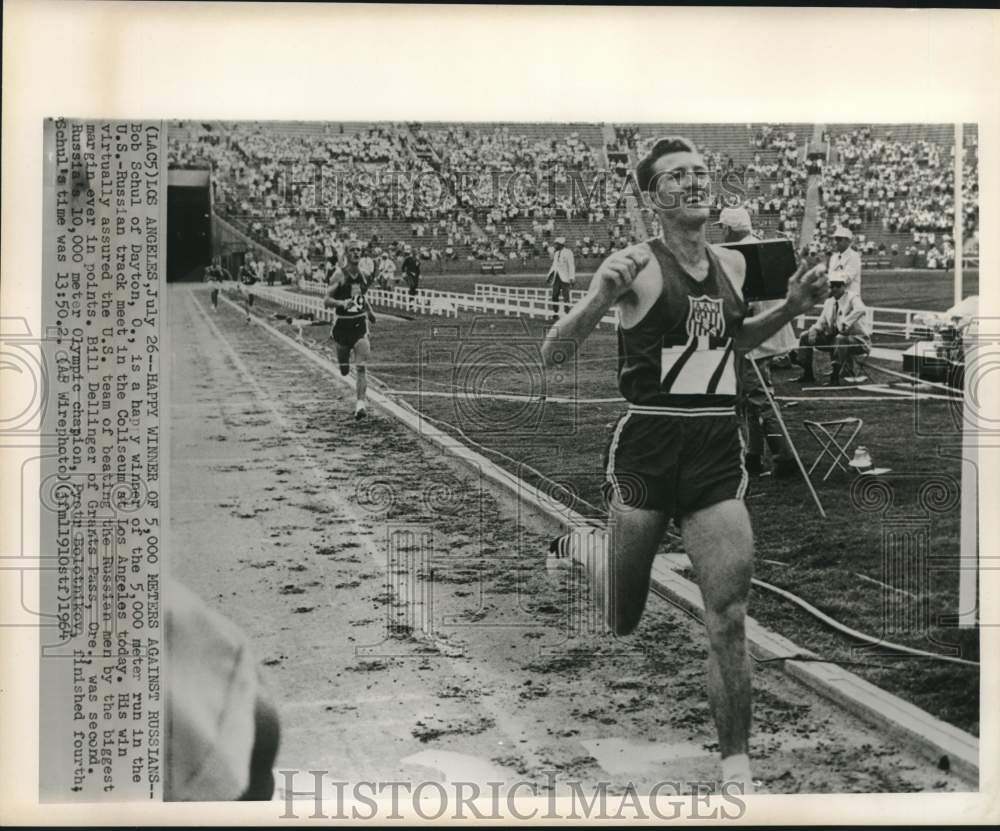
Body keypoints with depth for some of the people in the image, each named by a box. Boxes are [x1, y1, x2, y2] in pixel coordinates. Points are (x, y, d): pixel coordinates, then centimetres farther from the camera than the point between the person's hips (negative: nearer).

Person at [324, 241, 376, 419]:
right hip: (343, 324, -3)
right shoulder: (340, 275, -9)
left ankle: (361, 403, -10)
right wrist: (342, 303, -30)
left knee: (361, 367, -12)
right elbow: (326, 301, -13)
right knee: (344, 370, 9)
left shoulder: (361, 274, 6)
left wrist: (369, 311, 25)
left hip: (360, 323, 3)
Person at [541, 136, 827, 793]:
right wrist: (603, 296, -29)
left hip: (718, 449, 4)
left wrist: (790, 309, 11)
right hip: (649, 447, -3)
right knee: (623, 622, 12)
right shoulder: (636, 265, -10)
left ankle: (736, 766, 4)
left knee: (730, 614, -7)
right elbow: (554, 357, -12)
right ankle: (583, 545, 45)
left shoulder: (733, 264, 8)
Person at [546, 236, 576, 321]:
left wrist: (572, 278, -17)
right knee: (554, 295, 4)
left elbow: (571, 266, -11)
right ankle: (555, 314, 10)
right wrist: (548, 277, 19)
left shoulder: (568, 252, -8)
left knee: (565, 296, -8)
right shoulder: (556, 253, 14)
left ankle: (567, 313, -5)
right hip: (556, 277, 7)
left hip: (565, 278, -7)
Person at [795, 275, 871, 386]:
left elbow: (860, 310, -34)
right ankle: (807, 374, 0)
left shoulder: (852, 298, -12)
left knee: (840, 339, -42)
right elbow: (821, 322, 14)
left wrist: (845, 323, -46)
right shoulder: (829, 302, 10)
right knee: (805, 336, 0)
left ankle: (835, 379, -38)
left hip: (858, 340, -7)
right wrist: (814, 330, -9)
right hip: (835, 337, 7)